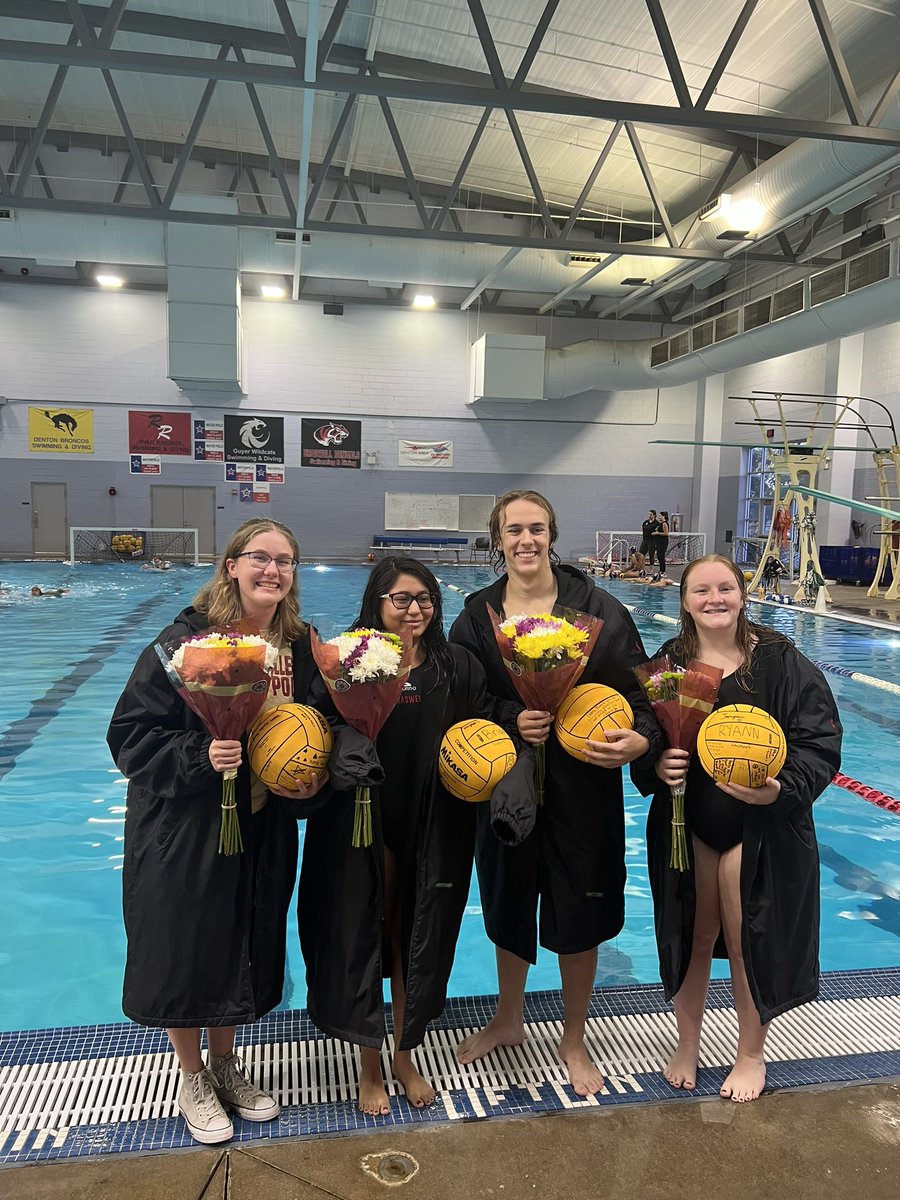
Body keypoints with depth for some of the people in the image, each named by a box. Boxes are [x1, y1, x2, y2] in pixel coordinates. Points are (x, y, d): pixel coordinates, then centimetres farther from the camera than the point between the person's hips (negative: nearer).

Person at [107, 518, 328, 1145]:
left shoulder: (300, 646, -3)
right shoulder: (188, 637, -17)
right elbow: (131, 734, -15)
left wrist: (312, 782, -8)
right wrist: (198, 755, -29)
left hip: (265, 831, 4)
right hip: (185, 829, -4)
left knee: (244, 946, 18)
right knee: (185, 948, 11)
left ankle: (225, 1060, 44)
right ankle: (194, 1078, 37)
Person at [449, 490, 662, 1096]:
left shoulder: (598, 608, -7)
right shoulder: (477, 616, -1)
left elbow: (640, 691, -7)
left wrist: (641, 739, -27)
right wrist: (511, 721, -18)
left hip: (583, 787, -2)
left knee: (577, 912, 11)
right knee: (508, 903, 19)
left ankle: (574, 1040, 38)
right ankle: (509, 1021, 47)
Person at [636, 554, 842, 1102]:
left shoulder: (783, 661, -10)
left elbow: (820, 743, -11)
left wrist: (782, 790, -26)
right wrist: (656, 766, -16)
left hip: (762, 828, -2)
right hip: (685, 825, 2)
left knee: (750, 941, 10)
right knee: (691, 937, 15)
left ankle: (751, 1055, 36)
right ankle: (687, 1045, 39)